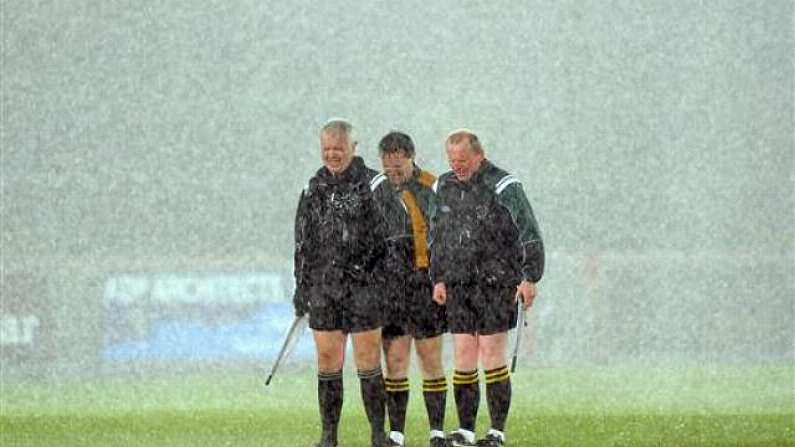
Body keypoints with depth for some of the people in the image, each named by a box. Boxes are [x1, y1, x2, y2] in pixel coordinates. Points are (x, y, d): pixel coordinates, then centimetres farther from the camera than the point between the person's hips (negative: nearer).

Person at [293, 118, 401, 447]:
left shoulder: (375, 186, -3)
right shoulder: (314, 189, 11)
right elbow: (303, 244, 17)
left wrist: (392, 282, -8)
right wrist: (301, 288, 13)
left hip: (364, 287, -4)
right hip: (323, 287, 4)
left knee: (368, 363, -2)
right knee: (328, 360, 4)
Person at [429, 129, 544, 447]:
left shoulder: (503, 187, -8)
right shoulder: (443, 188, 10)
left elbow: (530, 235, -11)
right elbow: (436, 238, 21)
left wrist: (530, 279, -18)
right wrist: (438, 280, 14)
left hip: (497, 283, -5)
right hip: (458, 286, 5)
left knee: (492, 357, -6)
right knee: (463, 357, 1)